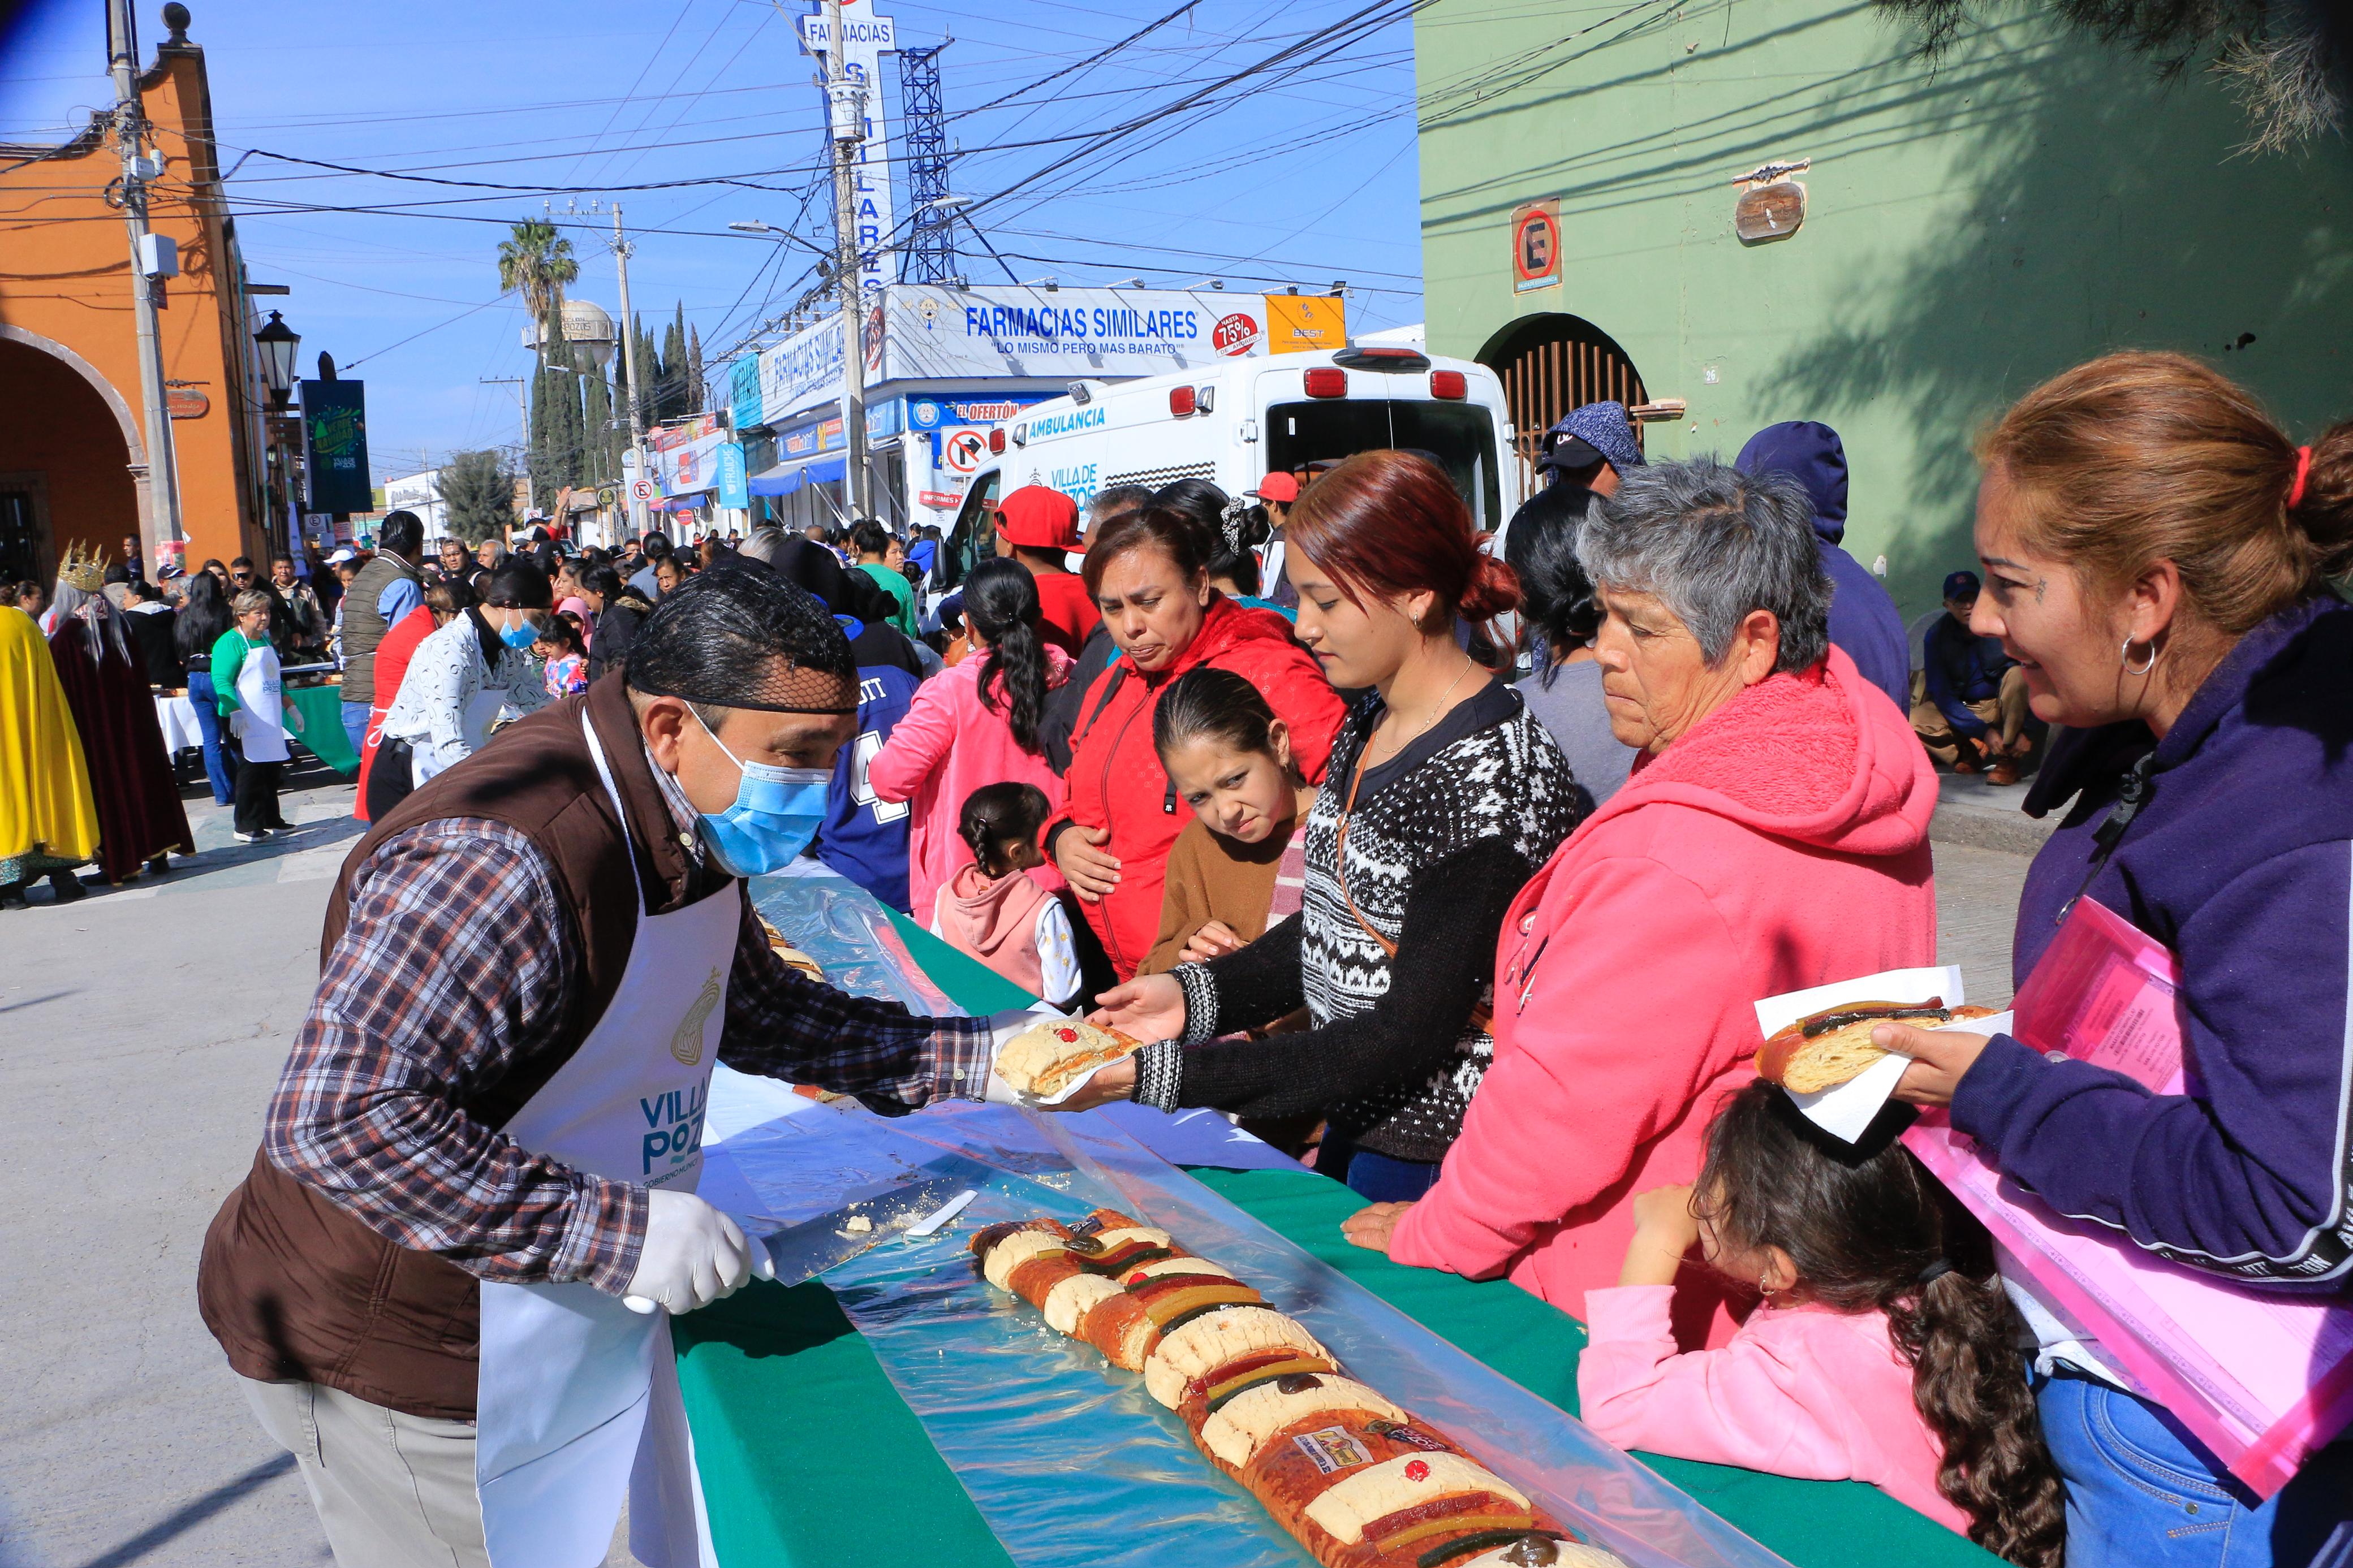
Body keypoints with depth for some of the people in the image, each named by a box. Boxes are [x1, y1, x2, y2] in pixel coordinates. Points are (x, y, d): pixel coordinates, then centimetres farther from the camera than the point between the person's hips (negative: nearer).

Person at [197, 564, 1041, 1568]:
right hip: (400, 1366, -9)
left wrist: (977, 1058, 2)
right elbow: (336, 1122, -35)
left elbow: (756, 1008, 12)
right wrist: (620, 1232, -38)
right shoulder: (508, 860, -32)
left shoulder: (684, 822, 0)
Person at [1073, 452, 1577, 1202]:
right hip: (1352, 1126, 8)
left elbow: (1417, 1030, -25)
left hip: (1434, 1163, -8)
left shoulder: (1493, 766, -24)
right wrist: (1196, 992, -4)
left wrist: (1171, 1073, -26)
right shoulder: (1368, 720, 3)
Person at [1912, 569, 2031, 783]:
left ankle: (2008, 759, -24)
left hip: (2005, 706, 0)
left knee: (2018, 674, -32)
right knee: (1917, 721, -27)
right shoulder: (1936, 637, -12)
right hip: (1960, 709, 0)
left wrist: (2028, 732, -26)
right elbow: (1942, 696, -12)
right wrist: (1984, 731, -23)